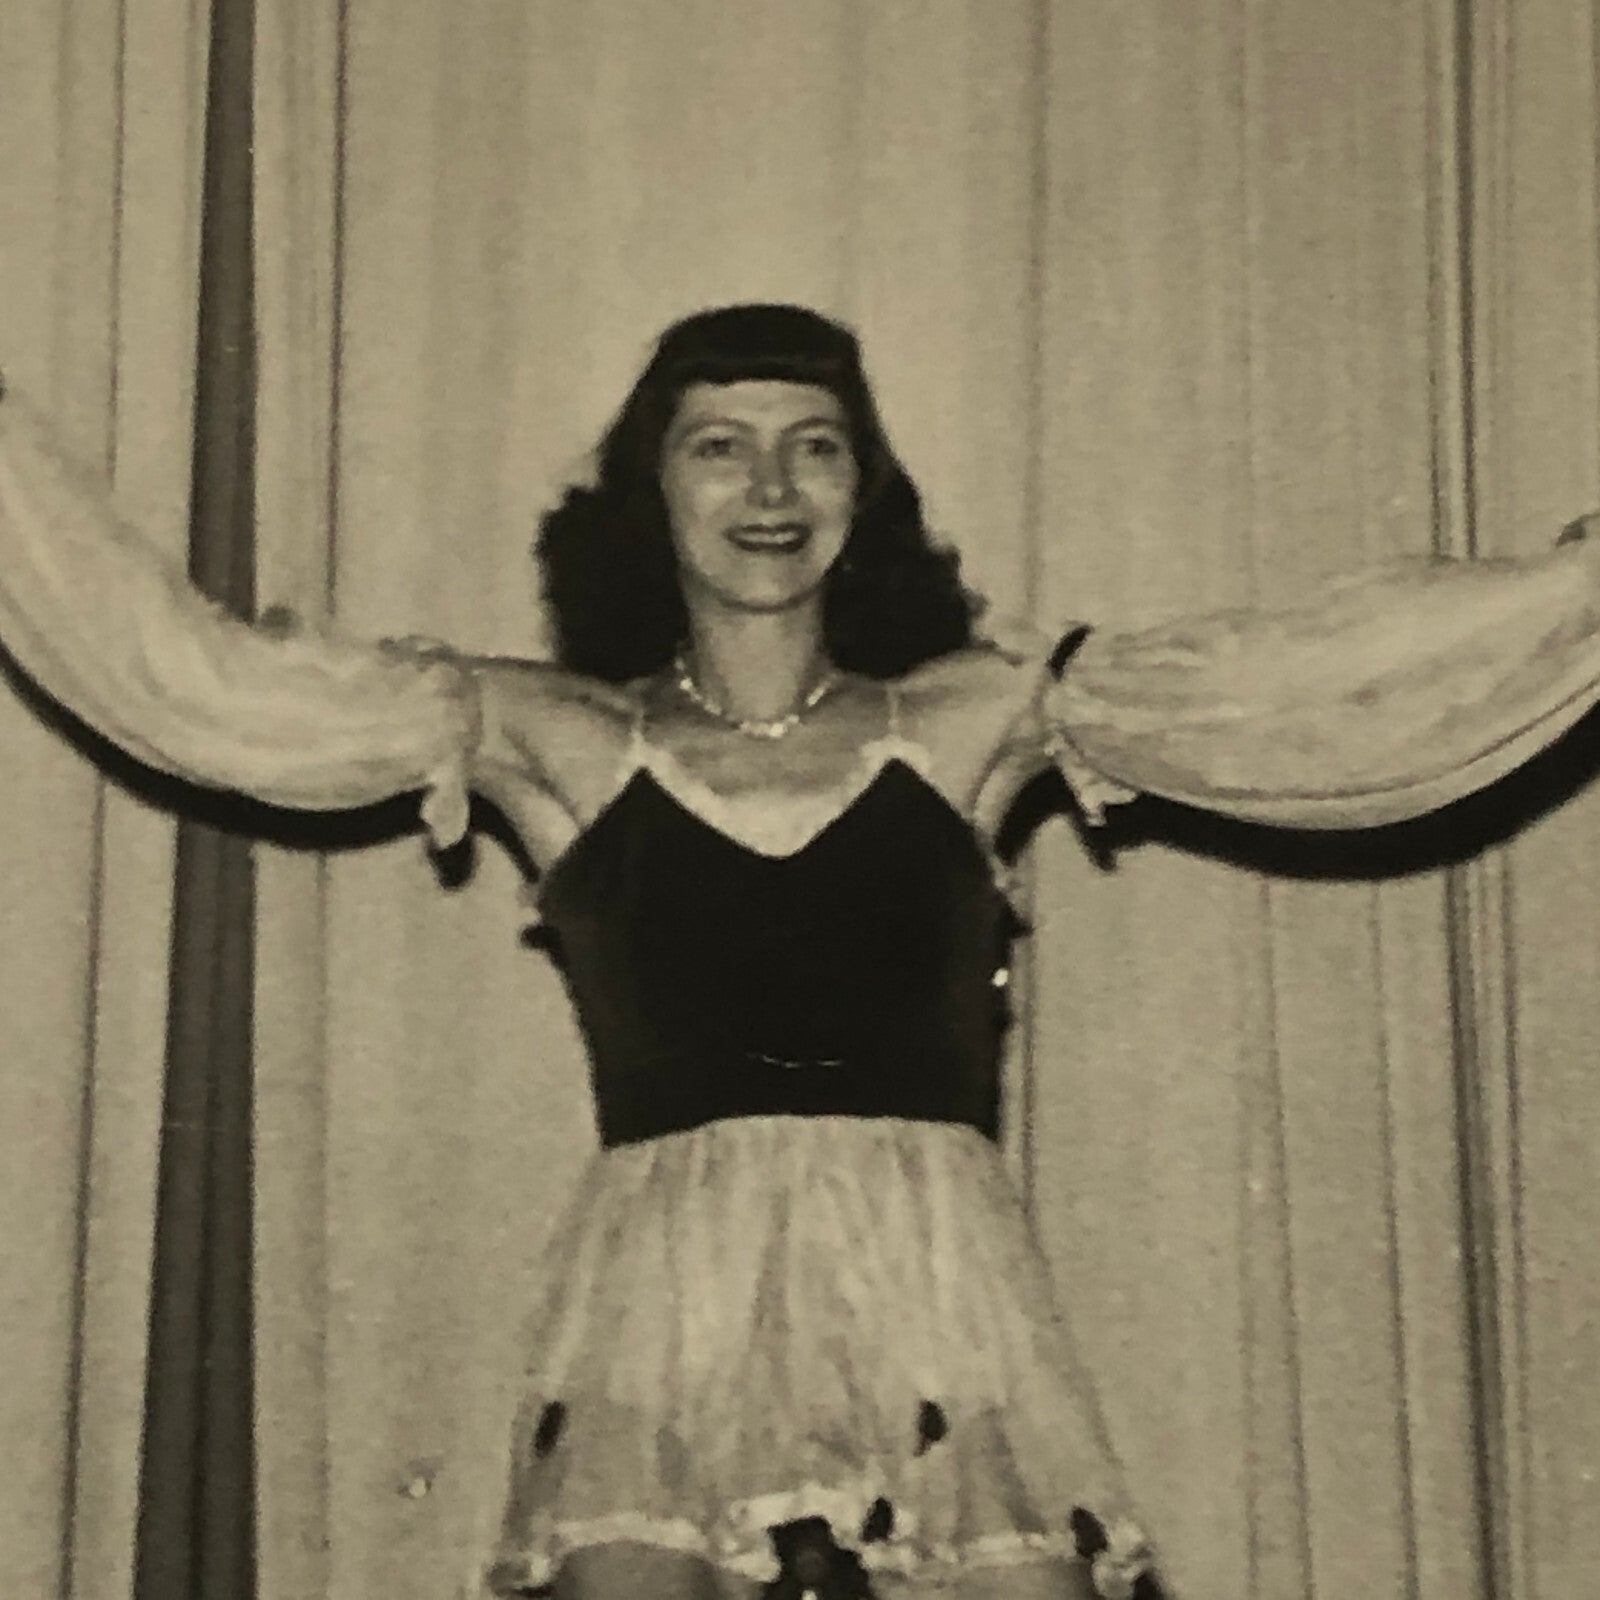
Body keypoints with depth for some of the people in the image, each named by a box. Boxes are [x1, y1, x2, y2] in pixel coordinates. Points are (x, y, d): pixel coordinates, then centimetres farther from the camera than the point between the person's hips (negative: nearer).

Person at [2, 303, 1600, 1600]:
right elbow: (193, 674, 10)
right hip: (658, 1336, -1)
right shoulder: (552, 736, 11)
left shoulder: (980, 715, 13)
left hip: (946, 1331, 1)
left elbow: (1327, 670, 13)